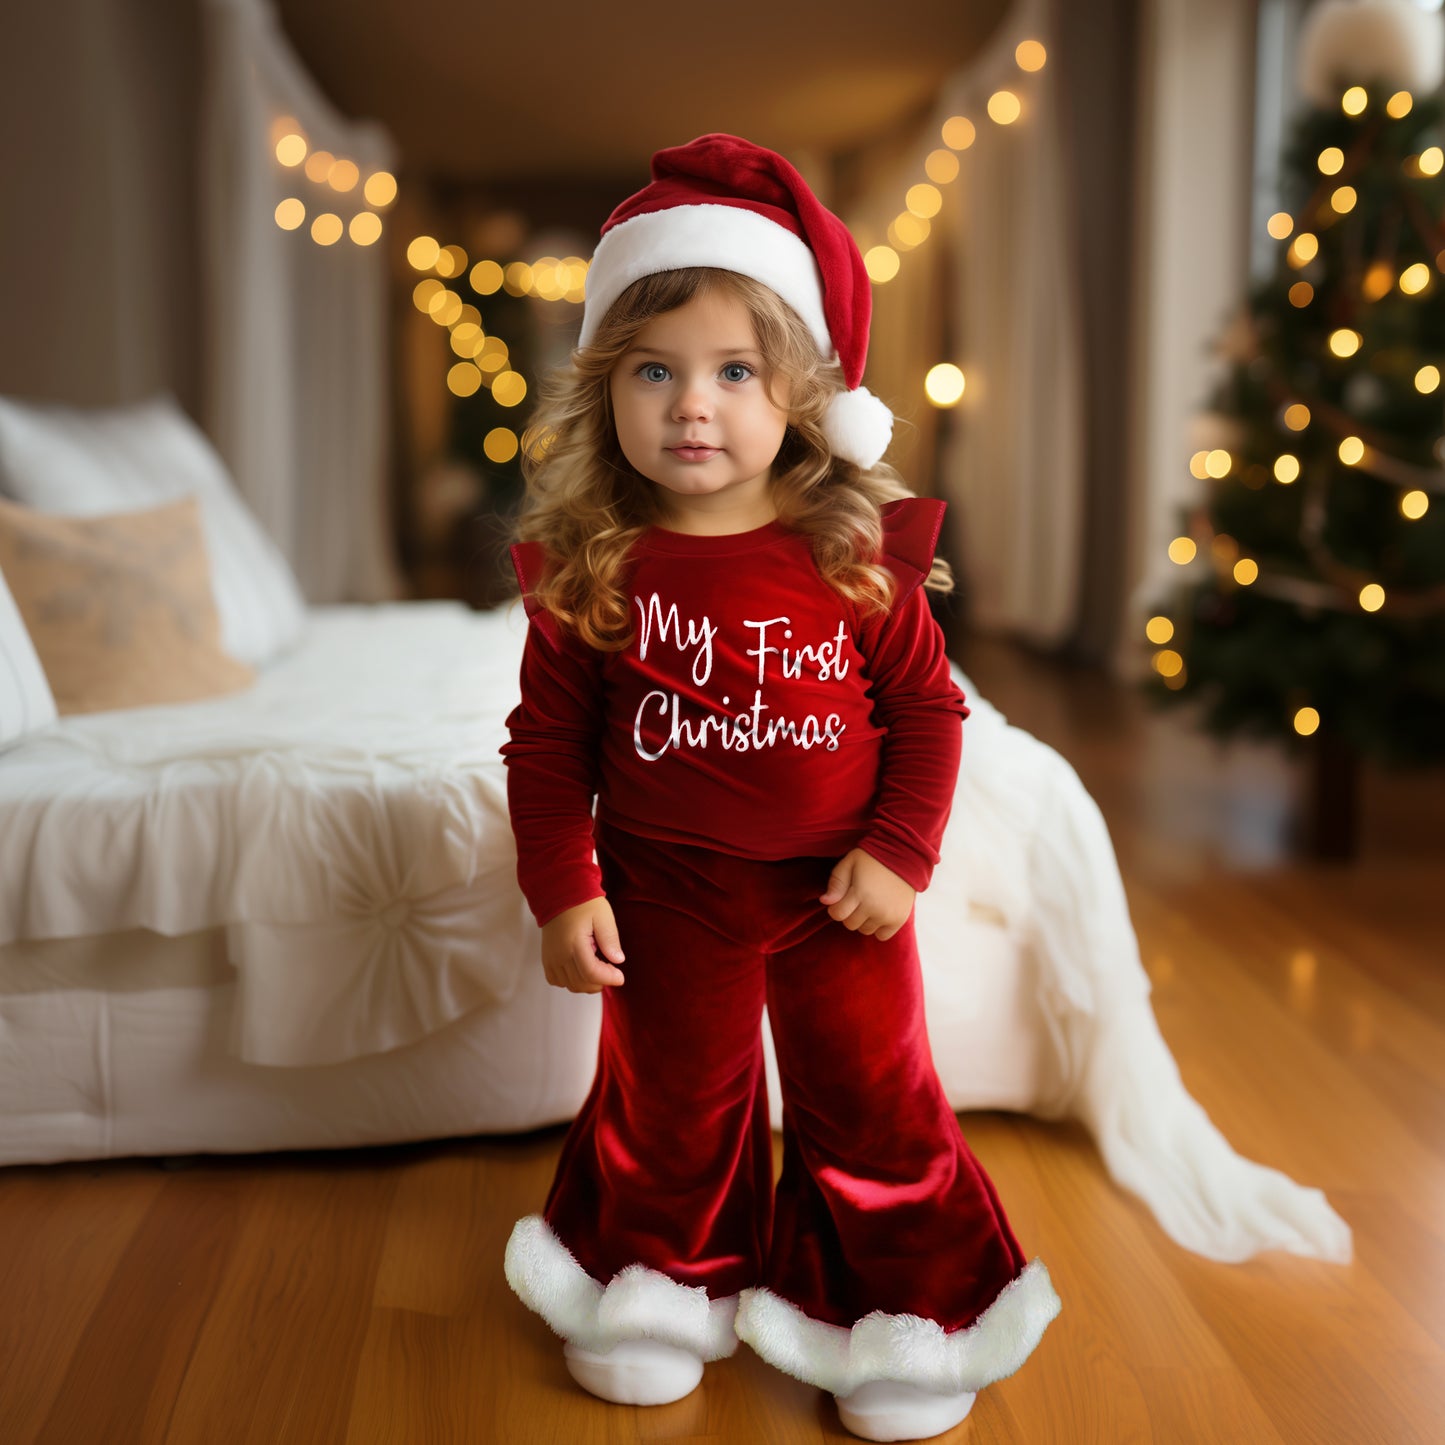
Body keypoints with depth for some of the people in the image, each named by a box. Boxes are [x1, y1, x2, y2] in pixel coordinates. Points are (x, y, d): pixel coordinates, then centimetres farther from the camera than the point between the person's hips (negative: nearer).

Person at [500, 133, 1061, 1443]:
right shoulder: (590, 572, -11)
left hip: (837, 891, 0)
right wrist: (562, 890, -8)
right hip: (668, 893, 0)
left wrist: (899, 853, -10)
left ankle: (896, 1307, 36)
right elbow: (548, 741, -4)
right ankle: (663, 1284, 43)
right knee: (670, 1105, 17)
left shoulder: (856, 554, -11)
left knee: (874, 1102, 13)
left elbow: (929, 707, -4)